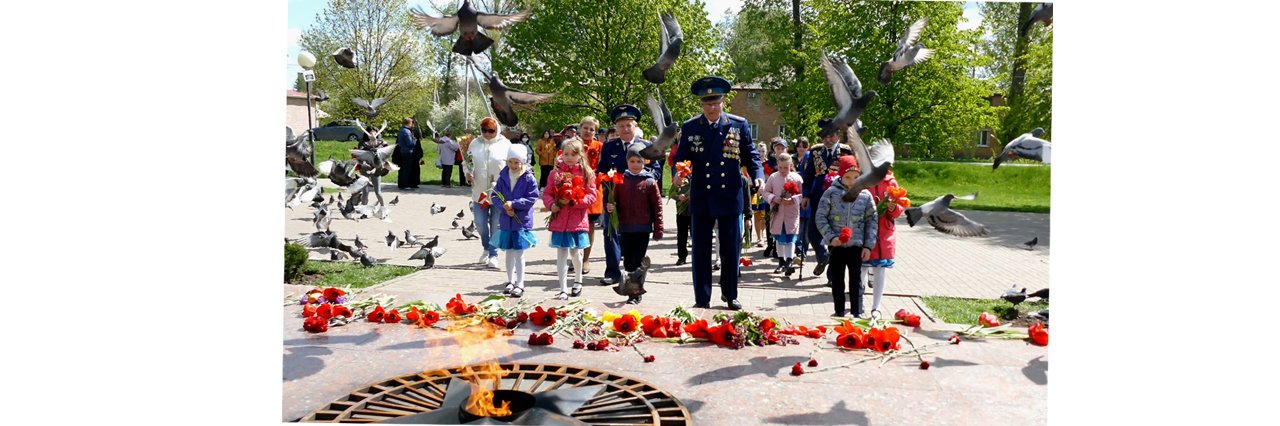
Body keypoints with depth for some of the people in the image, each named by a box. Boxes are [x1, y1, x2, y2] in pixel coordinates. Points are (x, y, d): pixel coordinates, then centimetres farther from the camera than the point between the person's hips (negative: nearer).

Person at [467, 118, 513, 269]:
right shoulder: (475, 143, 7)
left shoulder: (505, 144, -2)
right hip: (479, 191, 3)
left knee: (496, 225, 4)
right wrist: (468, 173, -4)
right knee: (480, 223, 8)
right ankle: (486, 248, 33)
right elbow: (467, 161, 16)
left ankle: (493, 254, 15)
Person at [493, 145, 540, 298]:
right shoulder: (503, 176, 2)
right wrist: (504, 206, -14)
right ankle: (510, 281, 30)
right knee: (509, 253, 15)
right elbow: (496, 195, 3)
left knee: (519, 254, 0)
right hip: (506, 221, 4)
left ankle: (520, 284, 10)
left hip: (522, 221, -4)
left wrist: (513, 204, -19)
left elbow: (532, 198, -13)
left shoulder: (529, 178, -10)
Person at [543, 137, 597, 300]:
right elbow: (547, 193, 6)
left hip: (578, 219, 0)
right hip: (559, 219, 1)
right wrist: (551, 204, -13)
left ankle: (578, 281, 37)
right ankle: (563, 289, 7)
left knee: (575, 252, 12)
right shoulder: (556, 172, 1)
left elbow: (592, 196, -5)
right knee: (561, 255, 2)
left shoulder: (587, 173, -1)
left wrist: (576, 201, -18)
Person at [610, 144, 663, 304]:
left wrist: (658, 229, -6)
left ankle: (635, 294, 11)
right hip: (625, 228, 2)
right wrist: (609, 207, -13)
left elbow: (657, 206, -3)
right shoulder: (621, 180, 3)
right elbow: (614, 201, 10)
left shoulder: (650, 182, -4)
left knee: (638, 262, 2)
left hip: (643, 229, -2)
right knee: (628, 262, 10)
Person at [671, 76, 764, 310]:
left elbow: (750, 154, 5)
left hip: (730, 197, 0)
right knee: (701, 251, 6)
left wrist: (757, 175, -13)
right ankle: (702, 299, 17)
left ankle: (730, 295, 28)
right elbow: (681, 157, 4)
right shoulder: (690, 127, 2)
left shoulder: (739, 125, 1)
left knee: (731, 249, 10)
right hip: (701, 199, 0)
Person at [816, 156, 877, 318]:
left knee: (856, 280, 4)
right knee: (837, 280, 10)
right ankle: (839, 311, 23)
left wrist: (868, 245, -1)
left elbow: (872, 220, 3)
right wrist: (830, 237, -14)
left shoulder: (865, 195, 0)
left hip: (857, 245, 0)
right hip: (836, 244, 0)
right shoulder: (831, 193, -4)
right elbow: (820, 217, -3)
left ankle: (857, 312, 13)